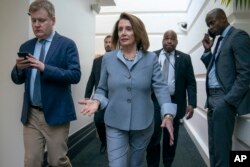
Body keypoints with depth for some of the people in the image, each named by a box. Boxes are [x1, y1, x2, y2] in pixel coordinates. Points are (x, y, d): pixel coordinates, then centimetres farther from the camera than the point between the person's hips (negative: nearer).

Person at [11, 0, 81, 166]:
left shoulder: (67, 44, -5)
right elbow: (17, 79, 12)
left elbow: (75, 75, -15)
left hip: (56, 113, -4)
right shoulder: (26, 46, 10)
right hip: (31, 114, 4)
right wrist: (19, 68, -11)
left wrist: (45, 68, -25)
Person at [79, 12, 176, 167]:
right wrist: (97, 101, -16)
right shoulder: (108, 58, 0)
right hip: (115, 124, 0)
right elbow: (102, 89, 6)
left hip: (143, 123, 1)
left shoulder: (151, 58, -3)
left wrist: (168, 114, -25)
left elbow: (160, 87, -10)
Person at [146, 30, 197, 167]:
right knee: (153, 137, 0)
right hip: (154, 102, 0)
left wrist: (191, 103, -11)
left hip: (175, 102, 1)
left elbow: (191, 83, -1)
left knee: (171, 138, 13)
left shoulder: (184, 58, 2)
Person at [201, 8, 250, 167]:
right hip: (212, 97, 9)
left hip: (225, 99, -9)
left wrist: (228, 100, -20)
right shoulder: (220, 40, 20)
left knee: (220, 147, -3)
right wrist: (207, 50, 7)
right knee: (214, 145, 14)